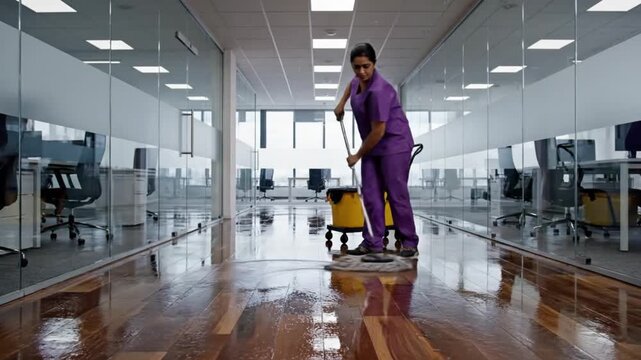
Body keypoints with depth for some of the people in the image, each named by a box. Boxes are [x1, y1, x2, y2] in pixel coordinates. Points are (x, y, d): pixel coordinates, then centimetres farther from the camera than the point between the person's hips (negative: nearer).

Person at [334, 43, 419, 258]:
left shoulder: (378, 91, -26)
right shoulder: (359, 80, 0)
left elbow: (378, 131, -24)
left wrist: (358, 155, -13)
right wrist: (342, 103, 19)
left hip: (394, 145, -8)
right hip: (373, 147, 8)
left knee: (396, 194, -7)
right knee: (371, 194, 2)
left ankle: (409, 243, 3)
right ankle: (373, 242, 5)